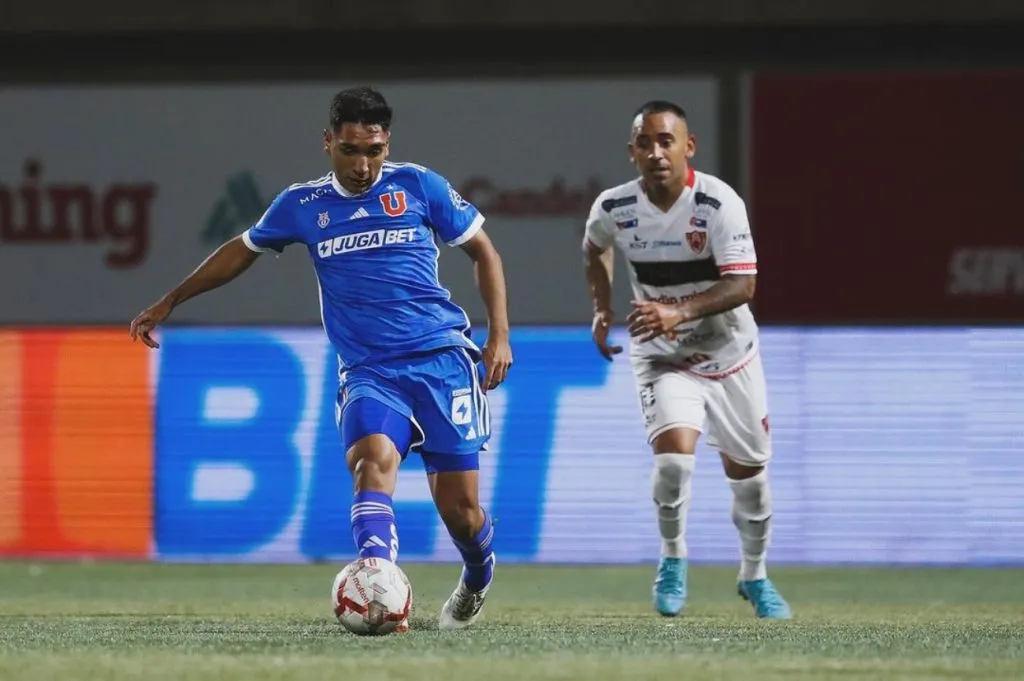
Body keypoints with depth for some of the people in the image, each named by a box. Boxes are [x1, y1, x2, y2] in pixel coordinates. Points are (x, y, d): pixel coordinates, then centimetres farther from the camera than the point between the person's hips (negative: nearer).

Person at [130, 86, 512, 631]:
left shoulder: (417, 186, 2)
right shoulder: (302, 205, 7)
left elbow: (483, 252, 11)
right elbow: (242, 251, 24)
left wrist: (499, 335, 2)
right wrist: (168, 303, 26)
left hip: (442, 359, -1)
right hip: (367, 372, 1)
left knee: (459, 509, -2)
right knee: (373, 458, -32)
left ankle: (477, 581, 33)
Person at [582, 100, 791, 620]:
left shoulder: (718, 203, -22)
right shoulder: (614, 208, -12)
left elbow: (743, 285, -27)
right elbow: (594, 250, 14)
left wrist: (680, 312, -39)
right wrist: (602, 309, 6)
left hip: (727, 350, 0)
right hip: (661, 356, 0)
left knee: (747, 471, 10)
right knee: (674, 455, -23)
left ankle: (754, 575, 34)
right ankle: (673, 559, 3)